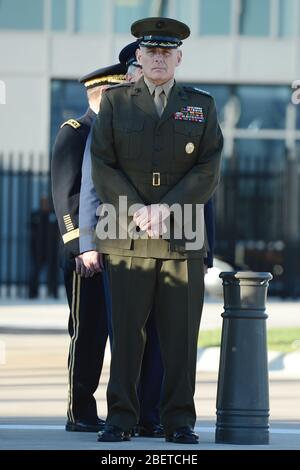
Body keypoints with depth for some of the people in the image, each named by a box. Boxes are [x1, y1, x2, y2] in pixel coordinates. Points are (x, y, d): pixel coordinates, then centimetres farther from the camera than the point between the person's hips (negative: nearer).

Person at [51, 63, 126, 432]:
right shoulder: (73, 133, -3)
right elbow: (67, 194, -11)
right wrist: (84, 245, -19)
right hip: (89, 253, -6)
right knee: (87, 333, -3)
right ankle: (80, 413, 2)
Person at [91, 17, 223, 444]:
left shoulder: (202, 105, 11)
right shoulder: (115, 102, 9)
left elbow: (208, 172, 2)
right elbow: (103, 168, 2)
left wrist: (165, 208, -11)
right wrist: (138, 212, -11)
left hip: (183, 237, 1)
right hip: (127, 237, -1)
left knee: (181, 334, -1)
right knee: (126, 331, -2)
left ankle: (179, 421, 4)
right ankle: (121, 419, 3)